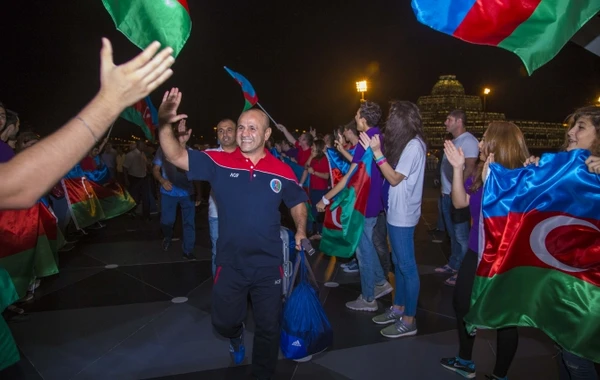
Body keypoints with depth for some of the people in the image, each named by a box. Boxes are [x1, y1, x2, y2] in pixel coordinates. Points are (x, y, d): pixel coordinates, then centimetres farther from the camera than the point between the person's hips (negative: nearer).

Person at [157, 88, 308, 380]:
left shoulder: (282, 171, -7)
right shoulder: (219, 162, -9)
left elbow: (297, 202, 9)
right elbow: (176, 156, -14)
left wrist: (301, 231, -6)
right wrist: (164, 125, -31)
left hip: (268, 266, 0)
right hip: (229, 264, 1)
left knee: (268, 328, 15)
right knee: (223, 322, 21)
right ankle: (236, 334, 60)